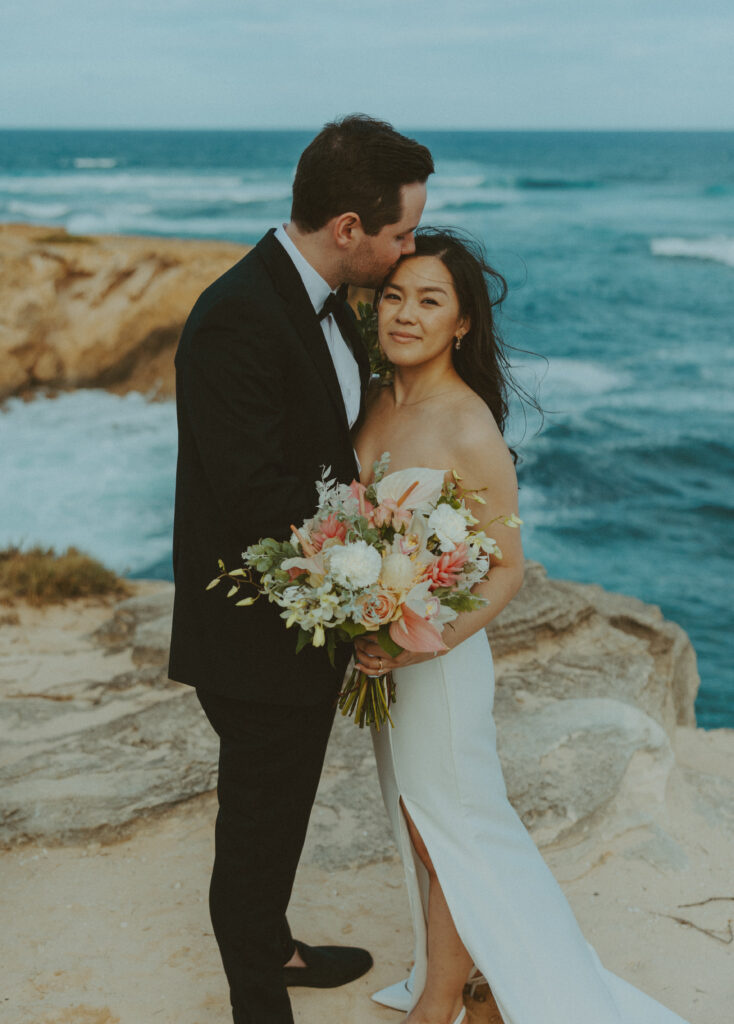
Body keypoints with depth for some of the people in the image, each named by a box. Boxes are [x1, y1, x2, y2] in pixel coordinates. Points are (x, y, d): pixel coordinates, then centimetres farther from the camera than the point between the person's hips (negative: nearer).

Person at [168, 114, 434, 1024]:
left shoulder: (322, 299, 4)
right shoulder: (237, 320, -27)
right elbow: (256, 498, -30)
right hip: (258, 635, -9)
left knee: (284, 804, 26)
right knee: (258, 819, 10)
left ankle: (270, 947, 48)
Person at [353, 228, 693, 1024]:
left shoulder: (470, 433, -24)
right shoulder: (380, 400, -2)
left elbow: (507, 569, -18)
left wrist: (426, 644, -30)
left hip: (437, 658, -7)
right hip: (378, 646, 7)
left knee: (449, 825, 12)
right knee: (417, 822, 22)